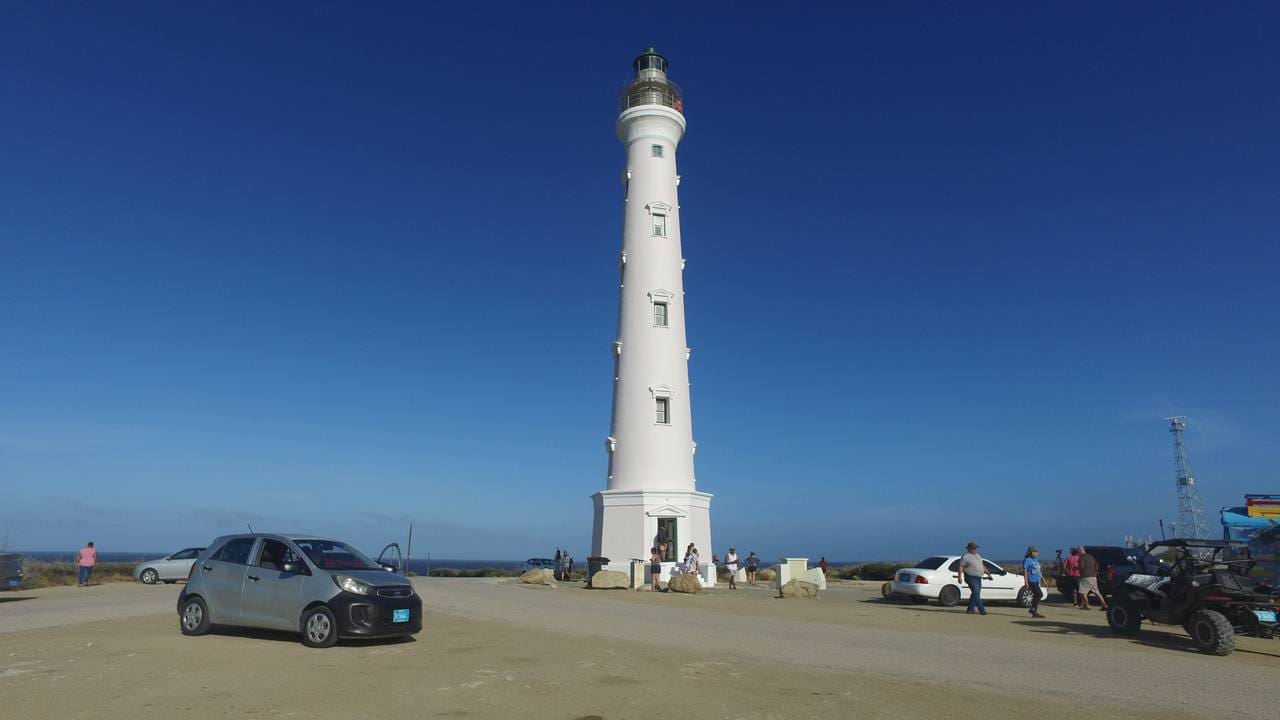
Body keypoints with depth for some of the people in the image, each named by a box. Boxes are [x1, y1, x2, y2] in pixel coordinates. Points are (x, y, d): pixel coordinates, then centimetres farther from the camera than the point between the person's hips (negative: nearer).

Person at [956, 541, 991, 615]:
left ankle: (970, 609, 16)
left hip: (978, 578, 8)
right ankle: (982, 610, -14)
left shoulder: (978, 556, 17)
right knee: (976, 593, -12)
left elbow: (982, 566, 25)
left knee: (974, 594, 9)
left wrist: (988, 574, 19)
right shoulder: (965, 557, -8)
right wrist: (959, 577, -21)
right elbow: (961, 567, -13)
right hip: (971, 578, -8)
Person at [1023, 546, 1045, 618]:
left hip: (1037, 581, 9)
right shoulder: (1027, 560, -9)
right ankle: (1033, 609, -9)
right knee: (1039, 595, -16)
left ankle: (1034, 612, 13)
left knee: (1036, 596, 8)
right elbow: (1025, 571, -13)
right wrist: (1026, 582, -18)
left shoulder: (1036, 560, 19)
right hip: (1032, 581, -9)